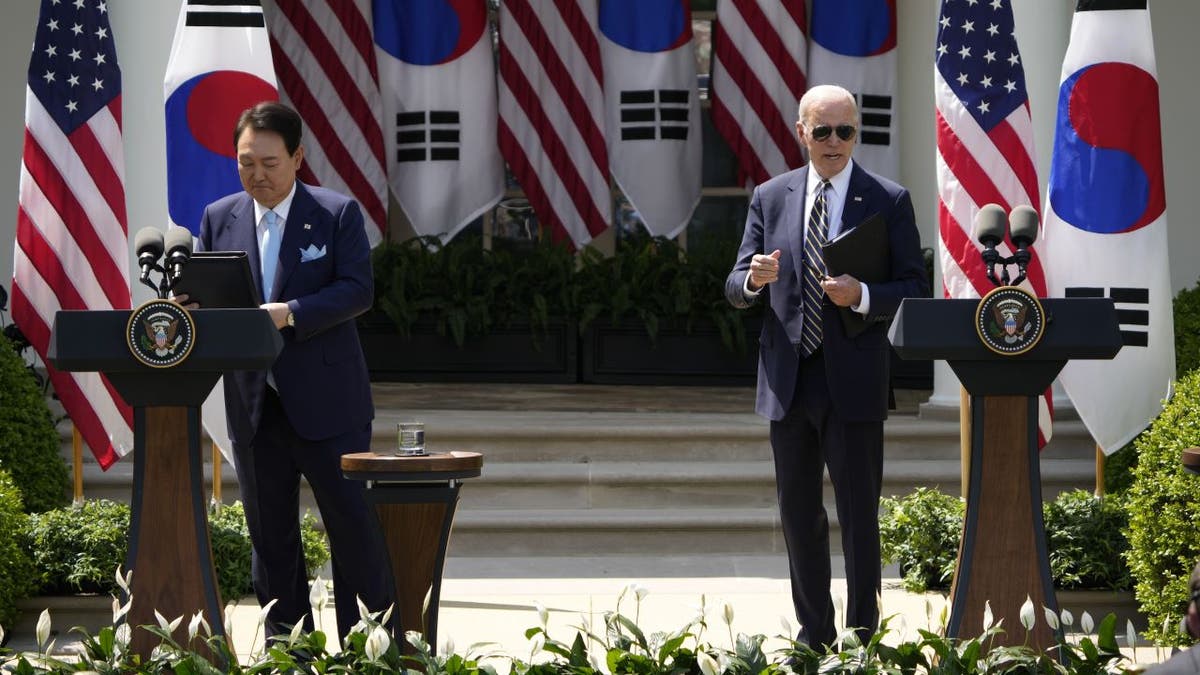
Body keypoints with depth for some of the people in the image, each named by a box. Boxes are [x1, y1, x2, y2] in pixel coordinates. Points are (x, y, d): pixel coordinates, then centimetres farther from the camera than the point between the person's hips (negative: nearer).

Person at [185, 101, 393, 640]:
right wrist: (189, 304, -14)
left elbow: (358, 290, -11)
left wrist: (290, 313, -24)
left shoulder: (338, 214, -2)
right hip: (253, 407, 4)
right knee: (270, 535, 8)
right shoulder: (219, 219, 10)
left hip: (326, 403, -4)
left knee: (354, 524, -1)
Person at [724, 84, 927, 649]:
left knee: (858, 516, 0)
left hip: (853, 383, -3)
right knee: (798, 515, 10)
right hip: (788, 383, 3)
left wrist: (863, 297, -20)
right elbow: (736, 289, 7)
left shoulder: (888, 201, 0)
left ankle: (862, 638, 8)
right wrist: (754, 279, -16)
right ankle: (813, 634, 21)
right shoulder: (771, 197, 8)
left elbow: (915, 290, -3)